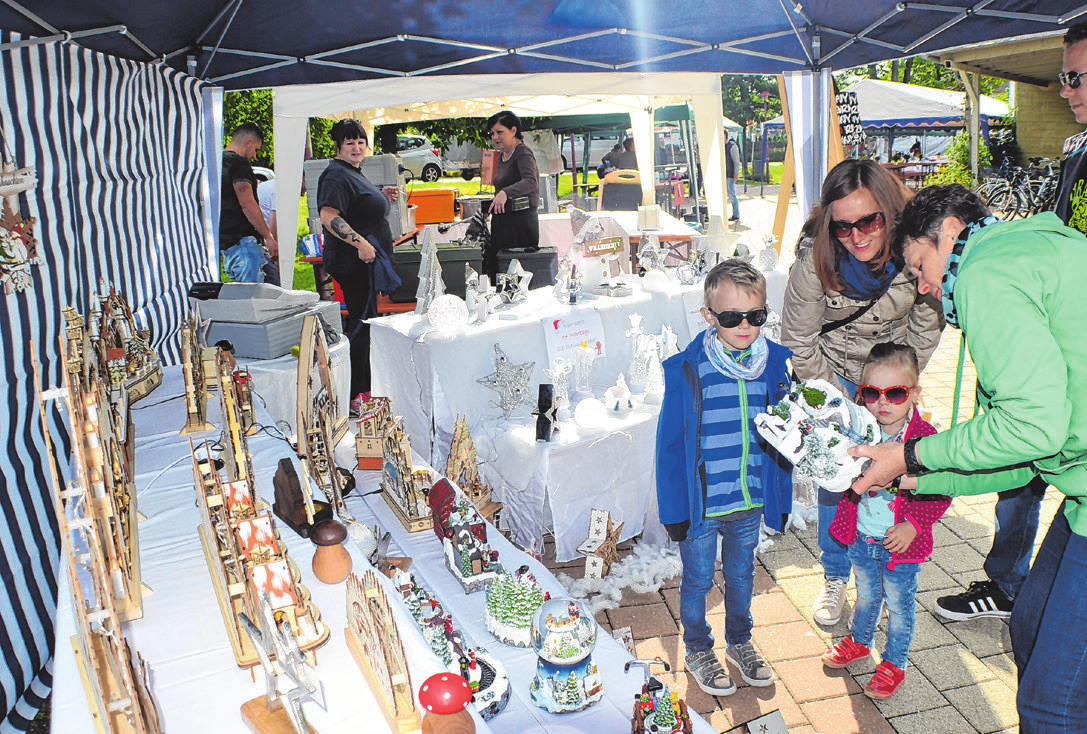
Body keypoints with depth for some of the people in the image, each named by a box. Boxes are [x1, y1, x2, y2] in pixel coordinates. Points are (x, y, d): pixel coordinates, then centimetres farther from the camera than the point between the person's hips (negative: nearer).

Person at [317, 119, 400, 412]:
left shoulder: (353, 173, 18)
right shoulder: (336, 175, -13)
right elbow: (329, 216, -25)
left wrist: (383, 196, 16)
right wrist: (360, 242, -31)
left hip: (365, 260, 11)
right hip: (353, 263, -11)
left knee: (364, 322, 15)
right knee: (360, 322, -8)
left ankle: (364, 388, 26)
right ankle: (353, 397, -2)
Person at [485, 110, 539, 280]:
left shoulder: (523, 153, -12)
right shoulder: (503, 156, 16)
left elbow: (531, 182, -31)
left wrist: (505, 193, -45)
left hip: (521, 220, -9)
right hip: (503, 221, 9)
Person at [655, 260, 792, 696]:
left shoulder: (775, 362, -6)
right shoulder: (686, 369, -19)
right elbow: (670, 443, -12)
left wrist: (780, 497, 8)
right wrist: (674, 509, -10)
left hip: (750, 500, 4)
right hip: (700, 504, -4)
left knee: (741, 575, 24)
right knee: (698, 581, 16)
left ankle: (739, 641, 48)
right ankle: (698, 651, 40)